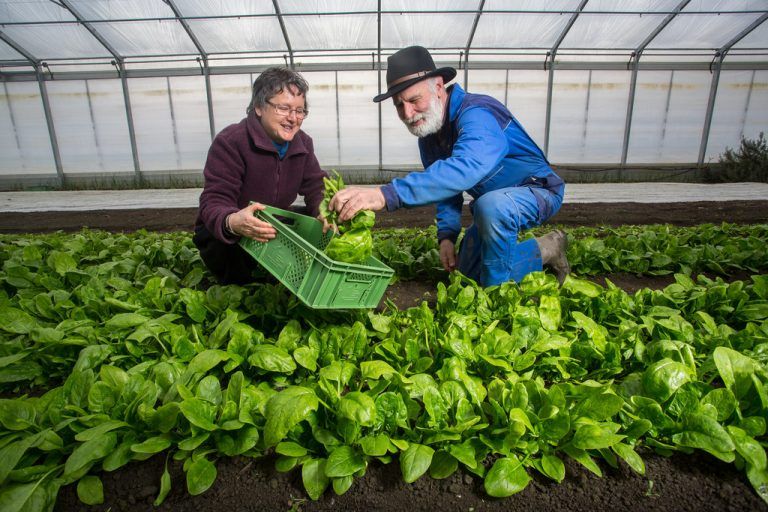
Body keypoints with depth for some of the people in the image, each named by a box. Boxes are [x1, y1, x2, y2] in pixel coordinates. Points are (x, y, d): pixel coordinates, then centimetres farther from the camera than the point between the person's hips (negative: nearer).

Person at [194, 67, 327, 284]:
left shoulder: (302, 142, -3)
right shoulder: (228, 142, -23)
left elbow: (316, 187, -4)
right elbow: (214, 202, -29)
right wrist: (233, 223, -55)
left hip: (274, 228, 5)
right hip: (221, 236, -5)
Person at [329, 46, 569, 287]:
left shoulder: (476, 113, -31)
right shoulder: (428, 136, -3)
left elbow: (464, 169, -53)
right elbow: (445, 187, 4)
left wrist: (385, 195, -61)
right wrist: (446, 235, -12)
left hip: (537, 190, -8)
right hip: (493, 201, 9)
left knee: (492, 205, -42)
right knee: (468, 271, 13)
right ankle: (544, 250, 27)